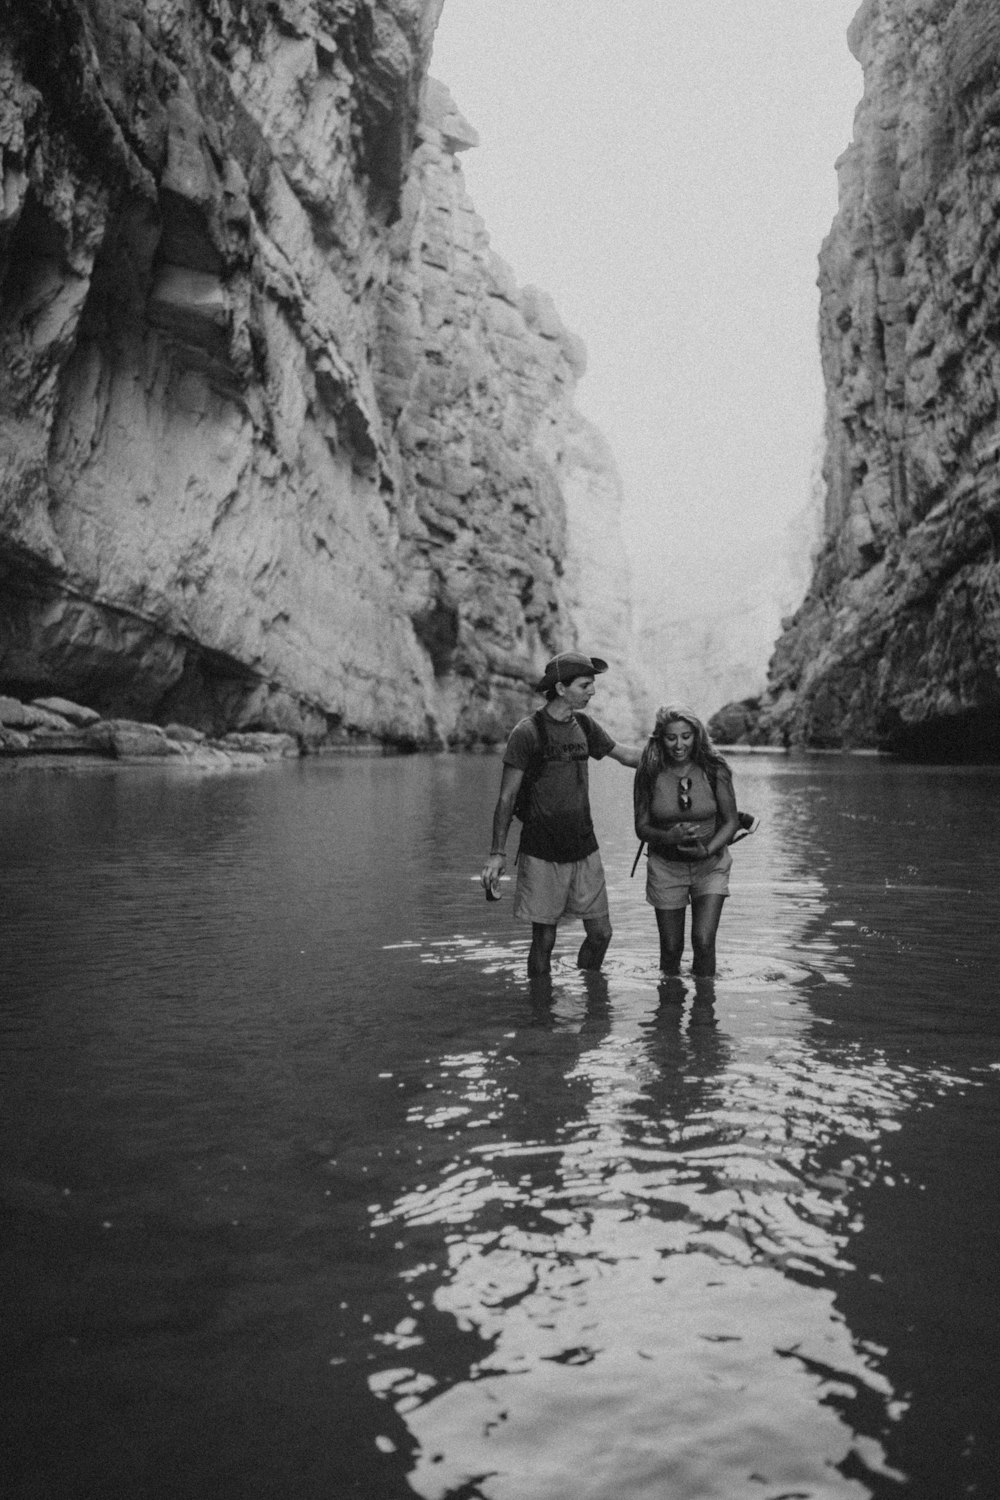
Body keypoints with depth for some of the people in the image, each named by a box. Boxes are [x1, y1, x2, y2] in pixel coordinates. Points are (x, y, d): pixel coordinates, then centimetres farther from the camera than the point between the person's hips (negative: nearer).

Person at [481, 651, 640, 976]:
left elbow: (626, 754, 21)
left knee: (600, 932, 7)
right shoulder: (527, 733, -11)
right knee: (544, 939, 2)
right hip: (542, 854, -5)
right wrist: (497, 853, -8)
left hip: (584, 849, 6)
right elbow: (507, 797, -7)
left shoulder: (584, 725, 6)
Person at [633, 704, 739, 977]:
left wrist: (708, 849, -21)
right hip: (666, 867, 1)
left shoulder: (713, 770, -12)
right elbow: (641, 826, -4)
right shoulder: (649, 775, -11)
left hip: (710, 865, -1)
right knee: (671, 948, 7)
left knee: (703, 941, -12)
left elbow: (732, 821, -4)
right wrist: (669, 837, -25)